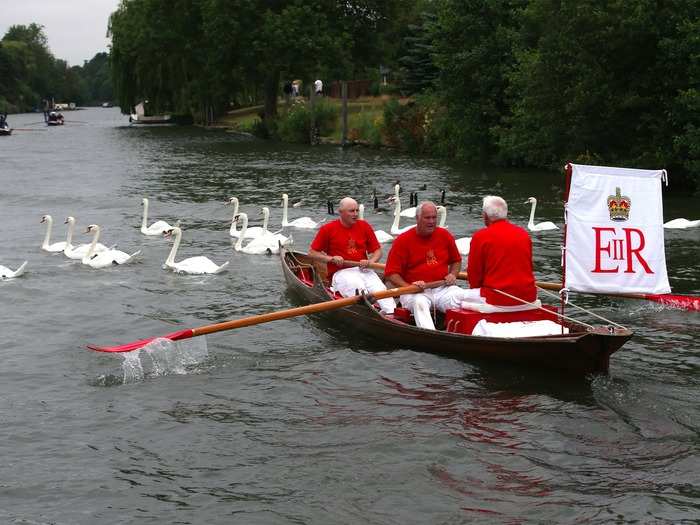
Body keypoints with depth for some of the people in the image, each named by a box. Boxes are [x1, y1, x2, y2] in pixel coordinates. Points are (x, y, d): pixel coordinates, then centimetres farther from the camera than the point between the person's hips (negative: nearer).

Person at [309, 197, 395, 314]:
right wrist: (331, 259, -8)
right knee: (358, 287, -35)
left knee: (379, 288, -28)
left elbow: (377, 250, 16)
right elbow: (312, 252, 8)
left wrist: (370, 261, -6)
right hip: (340, 273, -2)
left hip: (363, 270, 3)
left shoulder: (364, 227, 13)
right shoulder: (328, 229, 5)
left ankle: (391, 313, -48)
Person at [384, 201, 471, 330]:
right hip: (415, 292, -3)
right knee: (419, 302, -37)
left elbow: (456, 261, 27)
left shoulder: (445, 236, 12)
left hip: (443, 289, 4)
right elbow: (391, 273, -3)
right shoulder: (403, 241, 0)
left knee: (461, 296, -26)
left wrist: (453, 275, 5)